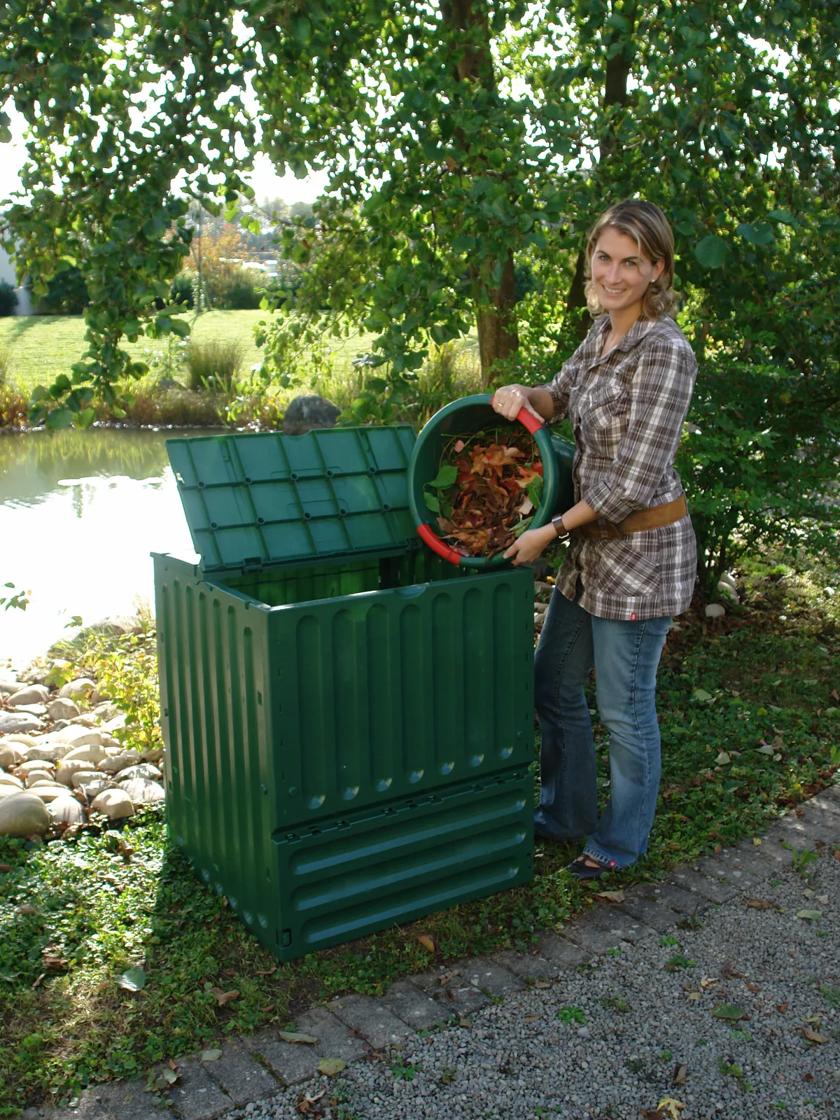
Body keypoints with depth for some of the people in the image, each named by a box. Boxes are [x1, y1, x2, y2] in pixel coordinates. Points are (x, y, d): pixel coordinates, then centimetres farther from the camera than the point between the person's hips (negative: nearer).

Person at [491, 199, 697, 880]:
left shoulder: (665, 351, -21)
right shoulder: (602, 332, 5)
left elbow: (634, 482, -24)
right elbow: (561, 398, 21)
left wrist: (551, 531, -16)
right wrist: (522, 395, -3)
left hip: (642, 549, -9)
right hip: (593, 543, 9)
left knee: (624, 707, 7)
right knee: (554, 686, 19)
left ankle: (621, 842, 30)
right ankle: (566, 814, 40)